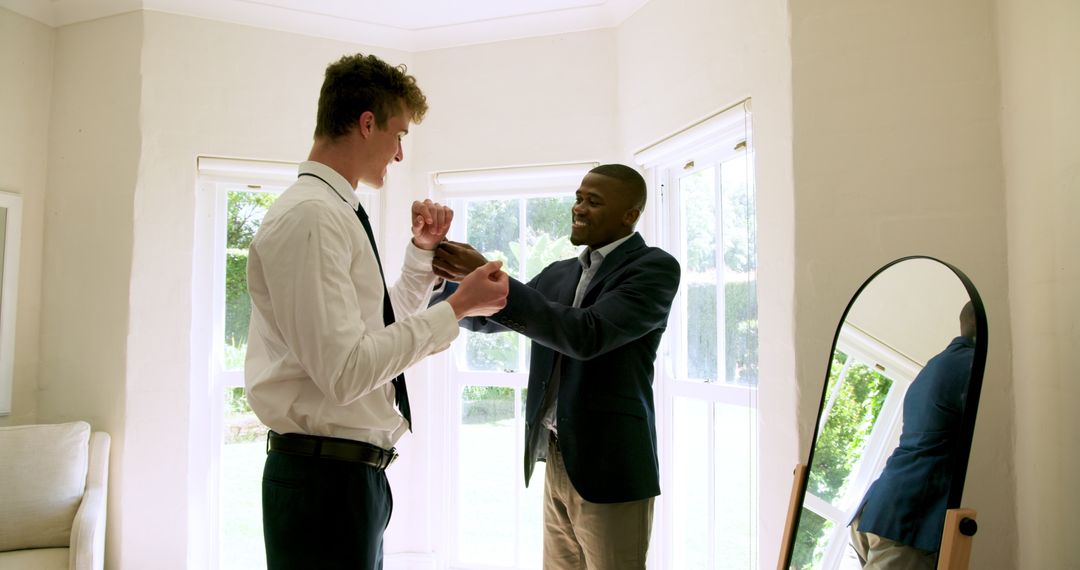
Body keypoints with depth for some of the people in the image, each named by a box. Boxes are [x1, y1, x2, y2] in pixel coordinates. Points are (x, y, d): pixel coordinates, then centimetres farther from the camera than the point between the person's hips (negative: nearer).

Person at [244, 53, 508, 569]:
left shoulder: (337, 214, 11)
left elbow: (383, 326, 21)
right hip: (325, 474, -10)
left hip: (356, 472, 10)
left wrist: (422, 254, 9)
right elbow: (345, 370, -25)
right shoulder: (309, 217, -19)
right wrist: (458, 307, -19)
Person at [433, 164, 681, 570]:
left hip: (608, 464, -6)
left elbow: (588, 335, -22)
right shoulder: (560, 274, 12)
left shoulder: (654, 267, -8)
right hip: (556, 459, 6)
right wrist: (438, 273, -5)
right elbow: (483, 319, 14)